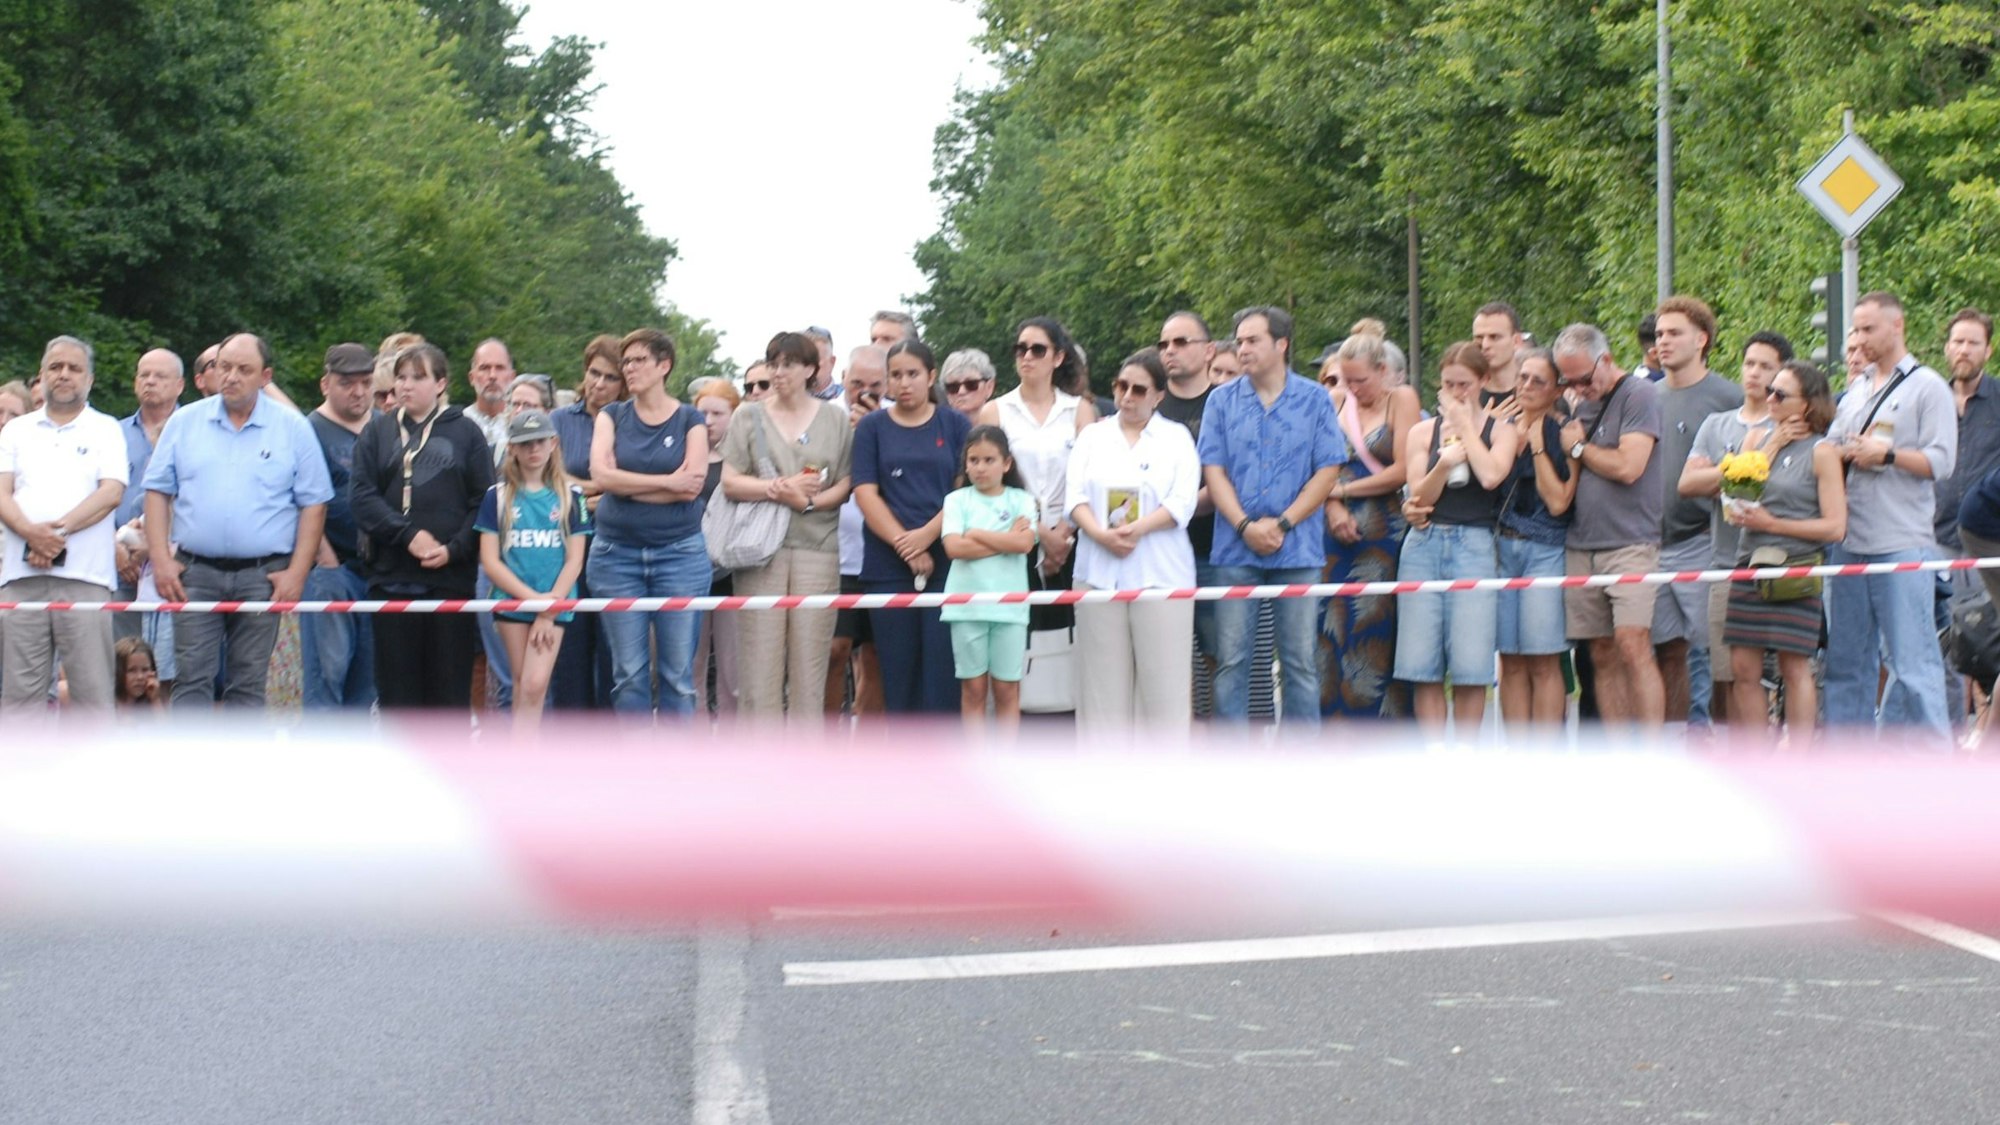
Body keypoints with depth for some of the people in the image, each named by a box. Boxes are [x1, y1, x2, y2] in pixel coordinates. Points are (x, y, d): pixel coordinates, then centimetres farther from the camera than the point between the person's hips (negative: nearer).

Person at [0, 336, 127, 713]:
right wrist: (30, 532, -14)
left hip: (85, 576, -2)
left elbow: (112, 493, -3)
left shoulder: (105, 430, 11)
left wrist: (60, 528, -15)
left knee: (91, 687, -5)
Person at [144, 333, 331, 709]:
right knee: (192, 679, -2)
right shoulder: (184, 422, 8)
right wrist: (161, 560, -2)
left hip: (263, 576, -1)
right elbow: (158, 491, 9)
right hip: (195, 572, 1)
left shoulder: (293, 428, 3)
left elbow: (313, 504, 2)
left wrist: (296, 573, -5)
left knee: (248, 684, 4)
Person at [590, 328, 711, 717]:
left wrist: (626, 483, -8)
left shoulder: (689, 420, 4)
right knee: (628, 672, 3)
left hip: (679, 552, -2)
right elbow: (601, 474, -7)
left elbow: (692, 486, -9)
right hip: (617, 554, 2)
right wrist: (668, 482, -9)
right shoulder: (612, 416, 9)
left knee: (678, 673, -1)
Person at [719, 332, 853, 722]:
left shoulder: (835, 418, 11)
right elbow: (730, 482, 3)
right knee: (760, 654, -5)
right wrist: (779, 488, -9)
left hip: (817, 548, 0)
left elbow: (846, 484, 5)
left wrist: (806, 500, -11)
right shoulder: (749, 417, 11)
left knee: (810, 659, -2)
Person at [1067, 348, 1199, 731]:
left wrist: (1137, 529, -18)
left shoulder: (1177, 437, 8)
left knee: (1162, 675, -4)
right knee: (1104, 674, 2)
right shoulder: (1092, 435, 15)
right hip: (1099, 572, 2)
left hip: (1160, 573, -2)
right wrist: (1099, 533, -16)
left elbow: (1182, 502, -5)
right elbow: (1075, 493, 2)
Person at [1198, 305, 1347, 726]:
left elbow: (1328, 471, -1)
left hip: (1298, 549, -1)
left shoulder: (1315, 400, 3)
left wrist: (1282, 525, -9)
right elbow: (1213, 470, 3)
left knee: (1300, 657, 2)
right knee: (1231, 658, 1)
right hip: (1235, 548, 1)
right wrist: (1245, 526, -11)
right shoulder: (1222, 400, 7)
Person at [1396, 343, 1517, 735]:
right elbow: (1419, 496, 3)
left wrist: (1464, 423, -3)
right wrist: (1444, 464, -15)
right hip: (1425, 544, 2)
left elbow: (1491, 476, -12)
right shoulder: (1422, 432, 12)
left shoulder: (1500, 429, 8)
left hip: (1475, 544, -2)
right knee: (1422, 665, -2)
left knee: (1470, 665, -6)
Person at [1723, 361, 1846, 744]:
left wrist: (1773, 524, -13)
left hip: (1795, 572, -5)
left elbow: (1835, 526, -9)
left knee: (1794, 667, -3)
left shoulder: (1822, 452, -3)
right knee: (1745, 669, 4)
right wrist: (1772, 446, -2)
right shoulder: (1757, 437, 14)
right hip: (1750, 566, 5)